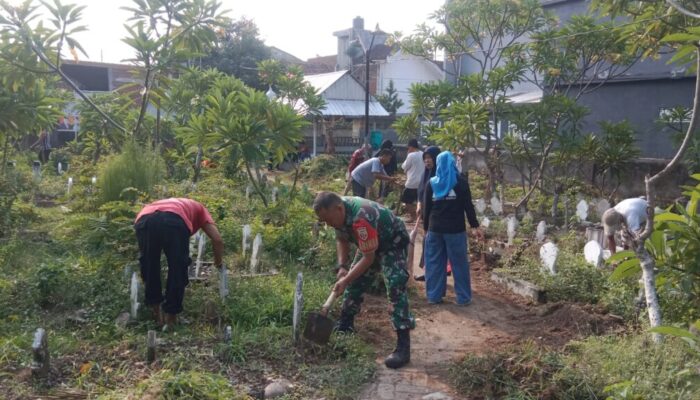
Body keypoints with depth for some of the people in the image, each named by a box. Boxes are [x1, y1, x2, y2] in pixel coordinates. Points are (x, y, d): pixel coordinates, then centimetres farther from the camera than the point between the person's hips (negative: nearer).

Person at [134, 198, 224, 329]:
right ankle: (171, 317, 21)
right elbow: (217, 240, 26)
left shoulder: (162, 204, 46)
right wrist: (218, 263, 44)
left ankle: (156, 314, 32)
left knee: (149, 268, 25)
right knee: (178, 271, 15)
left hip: (143, 220, 4)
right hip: (174, 222, -3)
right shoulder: (198, 208, 38)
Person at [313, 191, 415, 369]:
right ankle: (345, 325, 32)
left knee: (395, 287, -23)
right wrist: (342, 267, -9)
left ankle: (403, 345, -25)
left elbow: (369, 258, -33)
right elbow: (342, 240, 4)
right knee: (355, 282, 12)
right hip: (369, 244, 9)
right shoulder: (340, 213, -13)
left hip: (393, 243, -9)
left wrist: (345, 280, -30)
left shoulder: (360, 218, -40)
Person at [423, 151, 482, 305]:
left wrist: (426, 227, 16)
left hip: (435, 228, 2)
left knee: (434, 263, 9)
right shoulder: (460, 182, 0)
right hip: (455, 229, -2)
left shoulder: (432, 183, 6)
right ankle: (463, 297, 7)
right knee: (459, 263, 4)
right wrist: (475, 226, 0)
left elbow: (427, 208, 8)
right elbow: (468, 206, -3)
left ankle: (434, 296, 11)